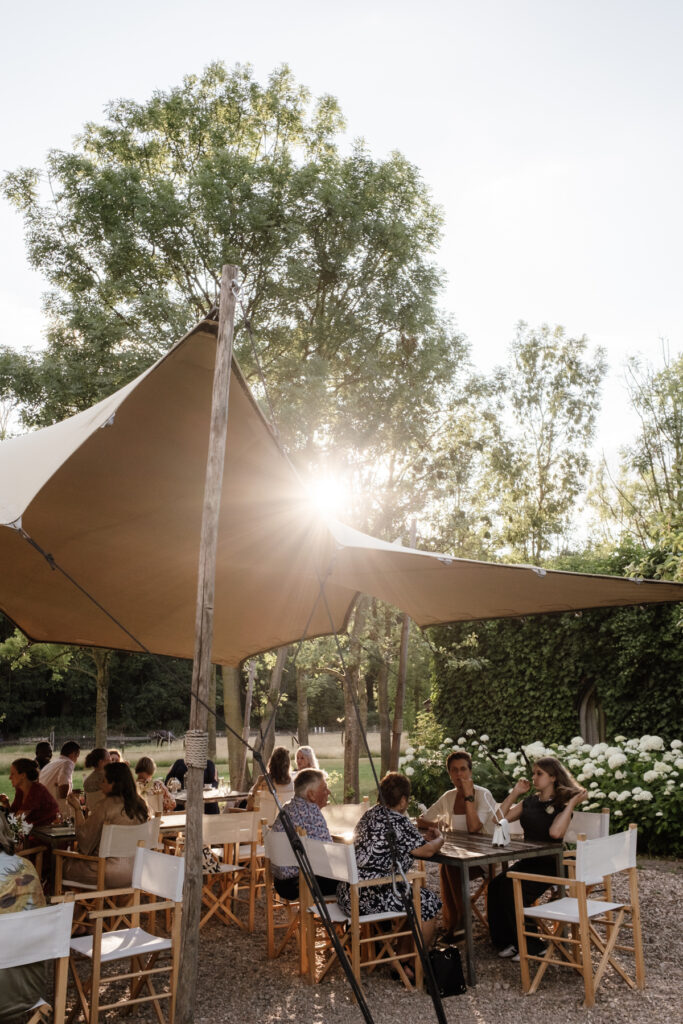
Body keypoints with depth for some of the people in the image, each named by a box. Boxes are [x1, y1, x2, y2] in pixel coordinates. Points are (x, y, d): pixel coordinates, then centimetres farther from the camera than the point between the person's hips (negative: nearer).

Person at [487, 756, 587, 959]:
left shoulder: (562, 803, -6)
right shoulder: (531, 801, 13)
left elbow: (555, 832, -27)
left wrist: (572, 804, -23)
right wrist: (515, 792, 11)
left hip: (550, 864, -6)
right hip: (528, 860, 6)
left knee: (512, 889, -27)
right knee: (495, 885, -19)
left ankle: (531, 946, -8)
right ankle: (507, 941, -4)